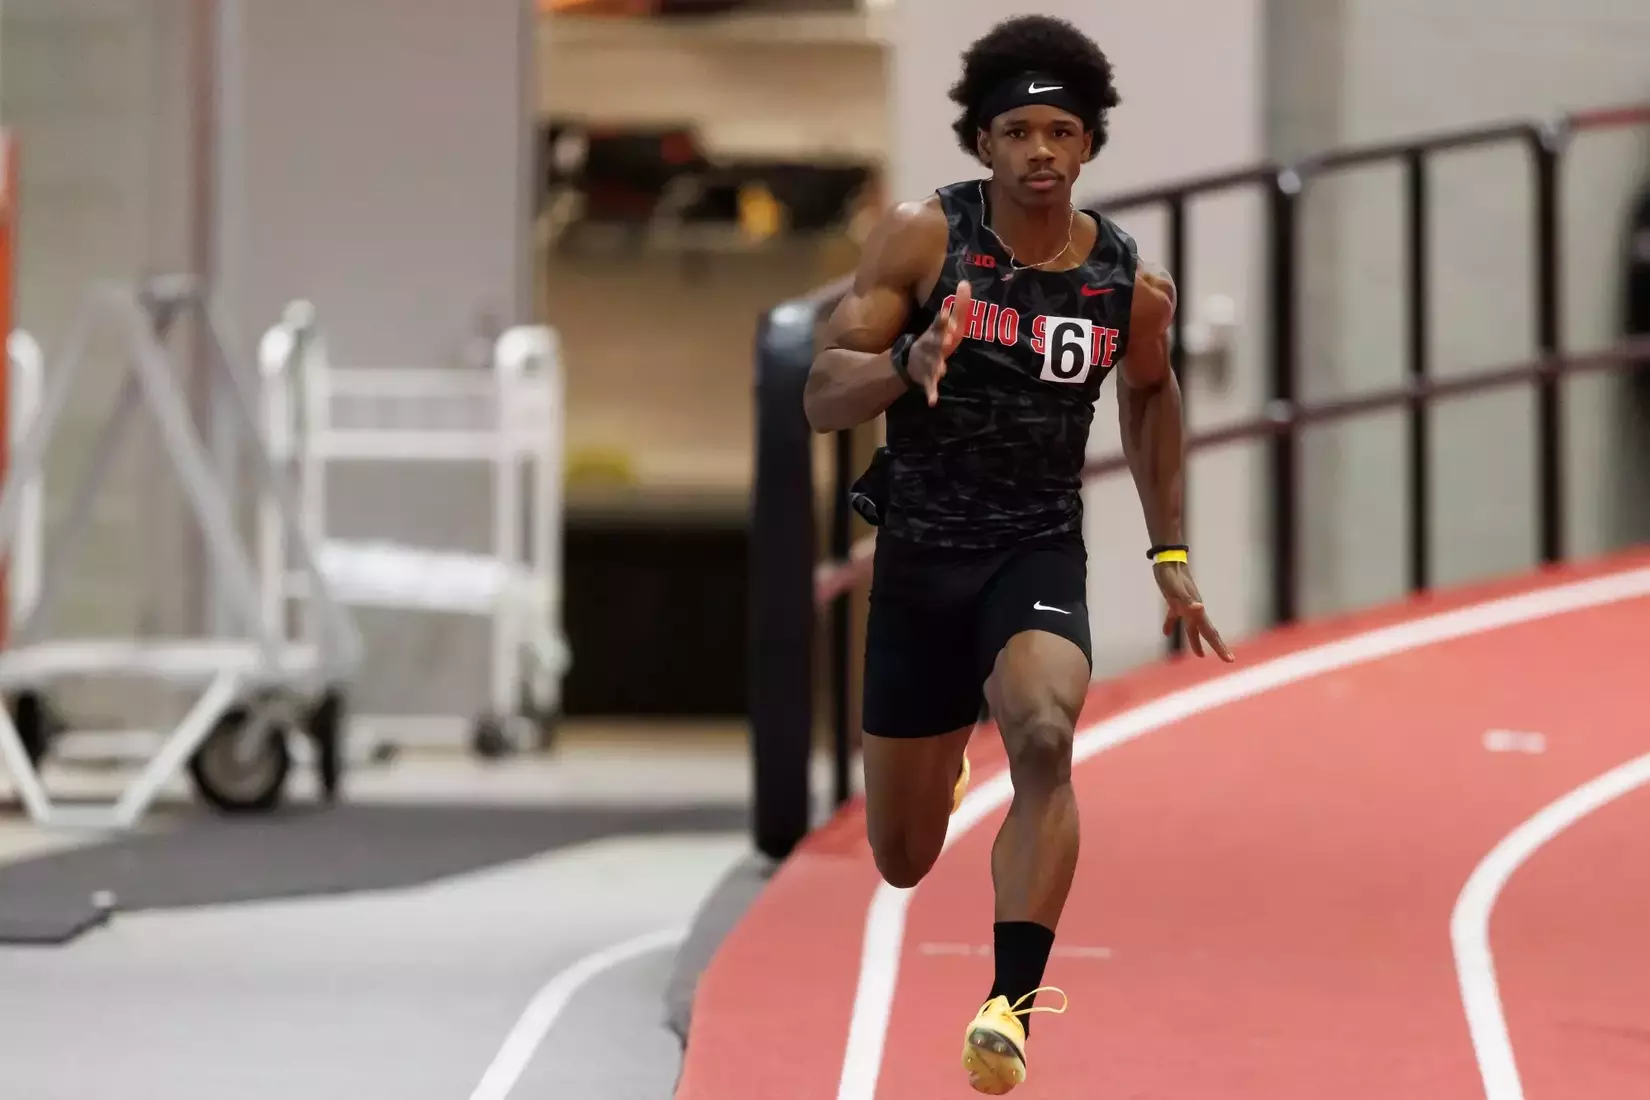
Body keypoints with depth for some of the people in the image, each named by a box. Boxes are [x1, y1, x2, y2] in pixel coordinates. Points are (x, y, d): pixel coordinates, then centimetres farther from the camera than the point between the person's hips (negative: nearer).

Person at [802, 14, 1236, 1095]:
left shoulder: (1131, 279, -3)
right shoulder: (923, 235, -10)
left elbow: (1151, 393, 18)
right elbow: (822, 397, -12)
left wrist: (1171, 551, 17)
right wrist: (907, 366, -32)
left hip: (1040, 549, 0)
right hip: (917, 552, 0)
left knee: (1045, 739, -32)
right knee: (903, 861, 10)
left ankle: (1013, 1005, -29)